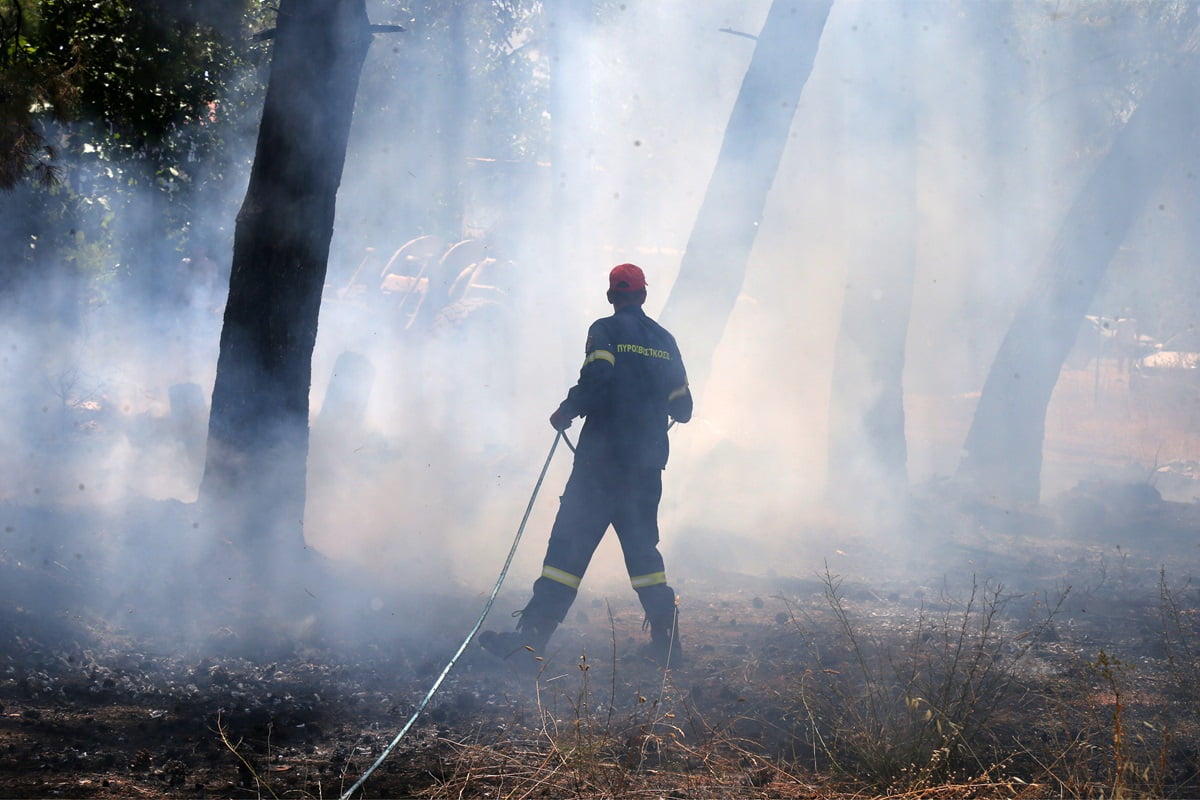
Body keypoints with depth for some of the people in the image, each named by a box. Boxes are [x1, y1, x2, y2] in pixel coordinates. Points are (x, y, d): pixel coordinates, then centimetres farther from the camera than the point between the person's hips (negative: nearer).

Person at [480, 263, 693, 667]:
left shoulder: (605, 331, -3)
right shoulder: (664, 340, 13)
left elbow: (597, 379, -21)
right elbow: (682, 408, 14)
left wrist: (565, 412, -5)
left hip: (602, 456, -5)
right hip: (648, 463, 5)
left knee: (570, 542, -5)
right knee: (642, 547, 12)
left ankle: (533, 632, -9)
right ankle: (666, 639, 7)